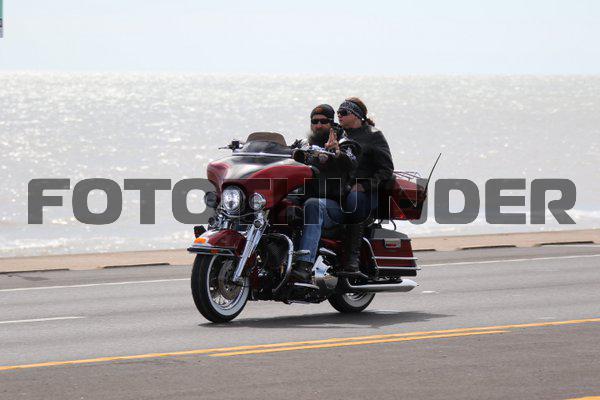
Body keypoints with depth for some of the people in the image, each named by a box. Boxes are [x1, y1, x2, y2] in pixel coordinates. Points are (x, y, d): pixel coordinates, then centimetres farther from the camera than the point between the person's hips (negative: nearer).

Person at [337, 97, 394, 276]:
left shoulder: (373, 136, 7)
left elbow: (386, 169, -1)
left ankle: (352, 259, -41)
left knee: (354, 200, -41)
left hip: (366, 192, -5)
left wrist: (363, 186, -14)